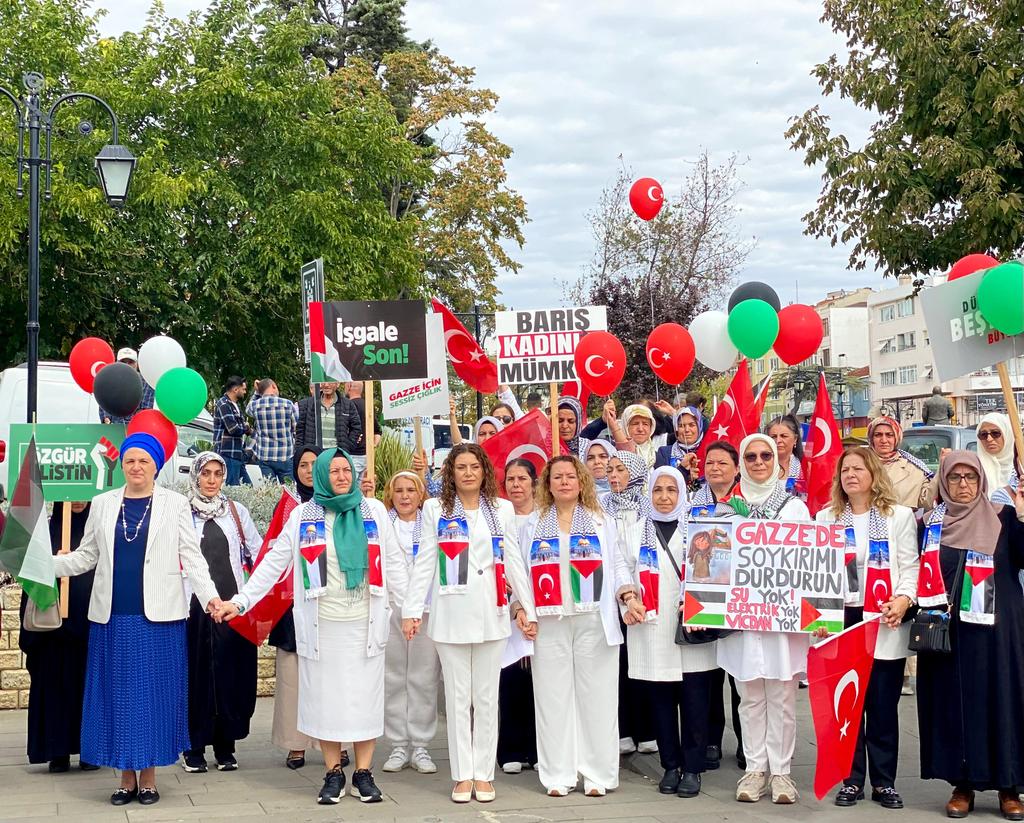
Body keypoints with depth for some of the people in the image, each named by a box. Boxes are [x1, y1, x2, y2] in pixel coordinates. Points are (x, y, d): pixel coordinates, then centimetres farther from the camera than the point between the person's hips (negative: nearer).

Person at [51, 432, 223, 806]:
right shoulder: (102, 504, 11)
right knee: (117, 694, 4)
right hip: (113, 617, 2)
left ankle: (148, 776, 11)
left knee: (153, 693, 1)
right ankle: (127, 776, 14)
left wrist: (209, 595, -14)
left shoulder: (175, 504, 4)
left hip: (157, 617, -2)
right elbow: (87, 556, 11)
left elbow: (191, 557, 0)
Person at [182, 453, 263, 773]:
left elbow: (257, 551, 10)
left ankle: (225, 746, 12)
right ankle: (194, 747, 11)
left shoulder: (236, 511, 12)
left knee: (231, 673, 3)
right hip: (194, 605, -2)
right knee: (196, 673, 1)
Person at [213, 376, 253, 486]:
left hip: (238, 455, 10)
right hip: (228, 455, -10)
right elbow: (233, 429, -20)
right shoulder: (223, 404, -11)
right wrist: (247, 428, -2)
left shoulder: (235, 405, 20)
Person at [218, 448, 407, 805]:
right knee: (325, 696, 3)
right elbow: (273, 563, 5)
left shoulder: (374, 510, 5)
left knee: (365, 695, 3)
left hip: (365, 622, 0)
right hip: (321, 624, 0)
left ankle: (363, 772, 13)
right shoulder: (302, 515, 4)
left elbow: (393, 563, 6)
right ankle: (333, 773, 14)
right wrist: (241, 601, 0)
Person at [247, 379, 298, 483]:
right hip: (286, 456, -2)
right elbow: (297, 429, 0)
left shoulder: (255, 405, -2)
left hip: (264, 457, 2)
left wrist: (257, 392, 18)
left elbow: (248, 409, 23)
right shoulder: (288, 404, -8)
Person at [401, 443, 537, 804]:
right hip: (451, 612, -1)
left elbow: (514, 561, 8)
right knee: (458, 696, 4)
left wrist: (527, 608, 4)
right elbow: (424, 563, 2)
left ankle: (484, 774, 12)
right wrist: (412, 610, -3)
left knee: (487, 696, 5)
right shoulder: (436, 509, 4)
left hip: (491, 613, 1)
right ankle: (462, 775, 11)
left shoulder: (502, 509, 7)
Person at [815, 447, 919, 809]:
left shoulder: (899, 516, 6)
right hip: (841, 621, 2)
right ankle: (852, 780, 12)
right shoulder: (825, 518, 11)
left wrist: (903, 599, -16)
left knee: (883, 705, 2)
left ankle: (884, 782, 10)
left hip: (885, 625, -2)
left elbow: (909, 566, 1)